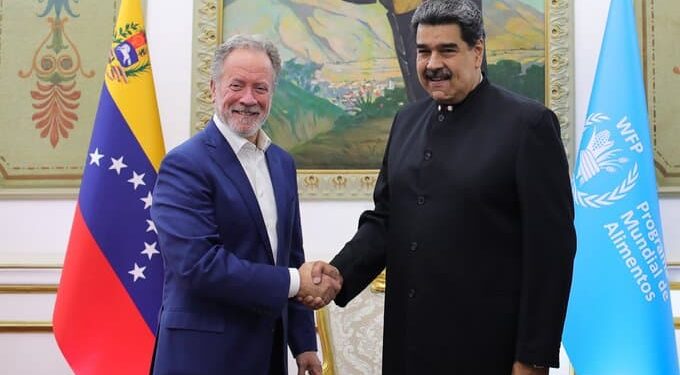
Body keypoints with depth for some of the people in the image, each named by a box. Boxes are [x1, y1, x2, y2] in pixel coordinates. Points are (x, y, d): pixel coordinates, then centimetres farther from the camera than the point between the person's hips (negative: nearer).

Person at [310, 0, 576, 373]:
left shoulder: (527, 123, -9)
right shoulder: (407, 120, 9)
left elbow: (550, 247, -11)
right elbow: (384, 219, 11)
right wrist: (340, 274, -7)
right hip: (409, 341, 6)